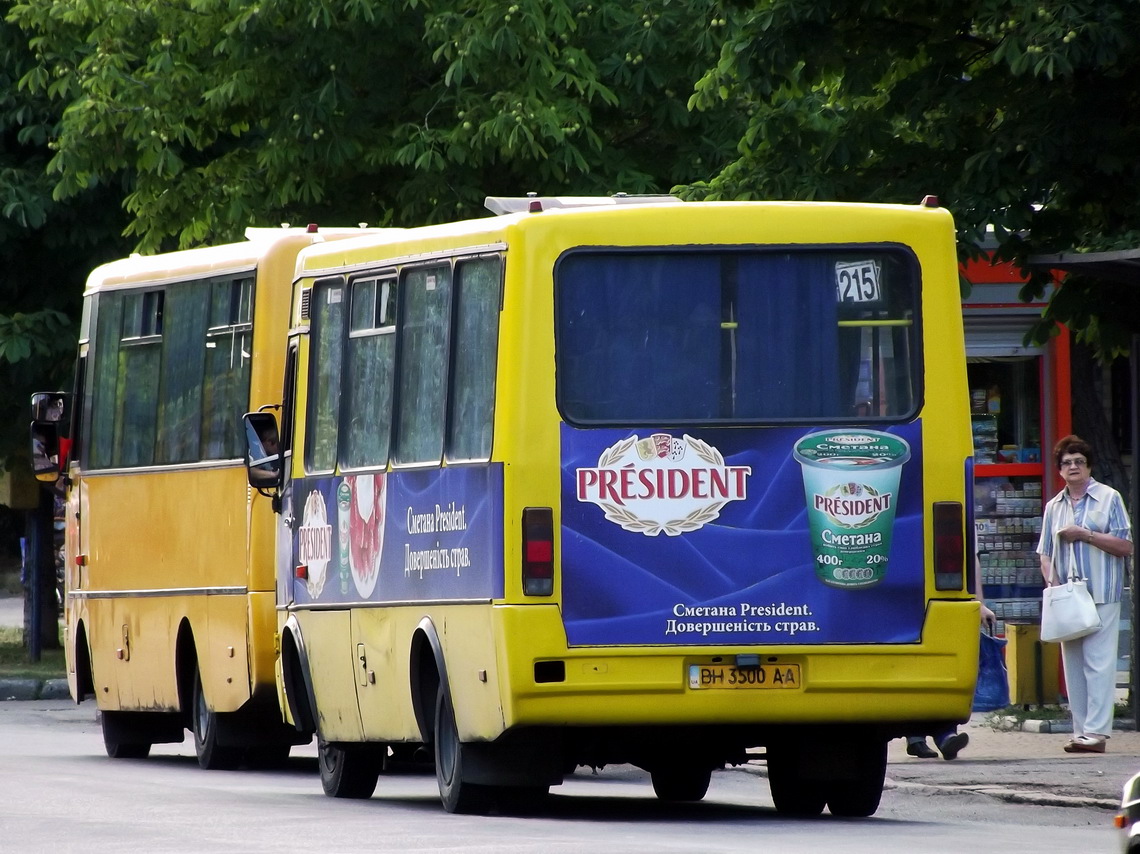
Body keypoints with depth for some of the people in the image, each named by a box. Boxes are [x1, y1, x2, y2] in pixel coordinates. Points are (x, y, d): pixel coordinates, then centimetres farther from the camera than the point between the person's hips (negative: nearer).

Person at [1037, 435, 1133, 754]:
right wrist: (1052, 582, -2)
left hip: (1101, 596, -5)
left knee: (1098, 662, -10)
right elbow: (1045, 554, 16)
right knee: (1072, 666, 5)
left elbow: (1126, 547, -4)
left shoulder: (1108, 498, 1)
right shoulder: (1054, 506, 16)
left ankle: (1096, 731, -13)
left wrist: (1085, 535, -12)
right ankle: (1081, 730, 8)